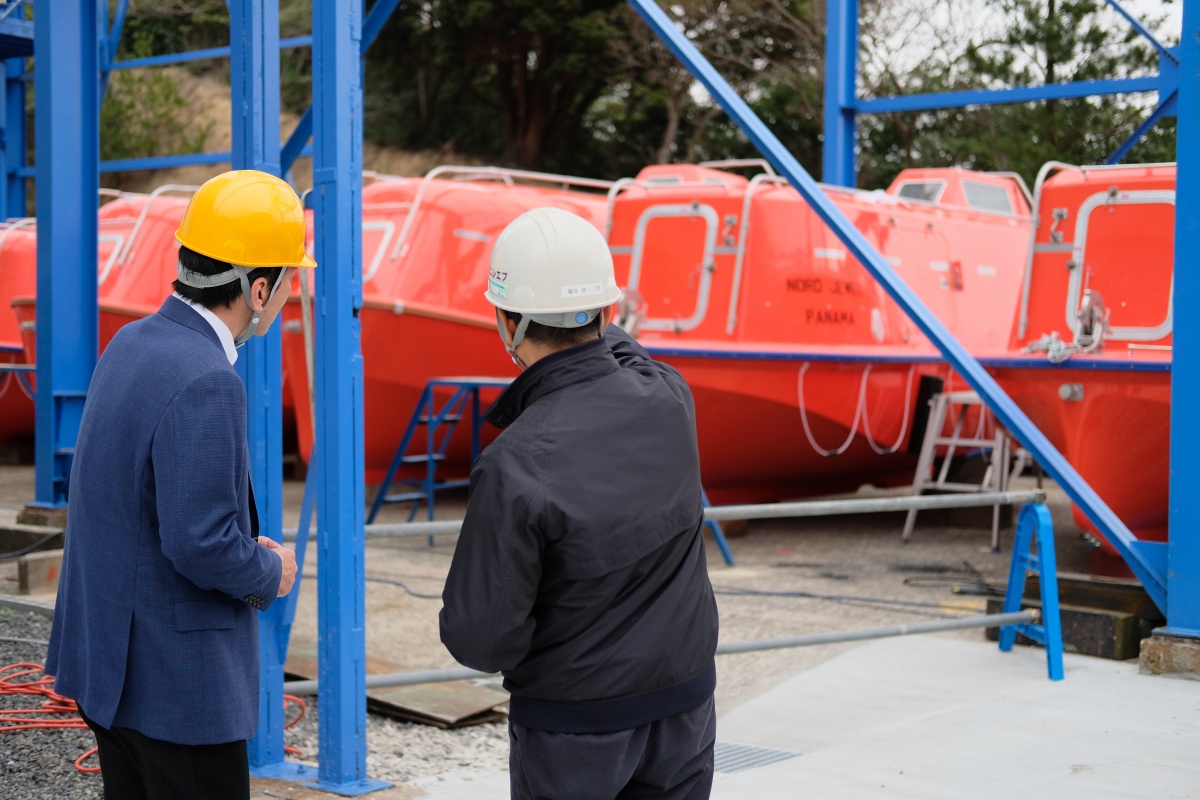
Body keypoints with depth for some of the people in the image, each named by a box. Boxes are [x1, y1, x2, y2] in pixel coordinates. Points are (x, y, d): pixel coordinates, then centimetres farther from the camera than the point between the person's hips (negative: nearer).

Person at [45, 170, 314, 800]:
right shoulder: (206, 383, -24)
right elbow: (202, 546, -27)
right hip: (174, 677, -9)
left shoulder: (132, 342, 5)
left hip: (108, 655, 9)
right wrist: (271, 572, -8)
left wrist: (248, 547, 9)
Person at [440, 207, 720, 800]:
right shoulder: (670, 400, -12)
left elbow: (480, 640, -21)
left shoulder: (515, 466, -27)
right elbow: (620, 351, 14)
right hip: (684, 707, 5)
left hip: (573, 726, -4)